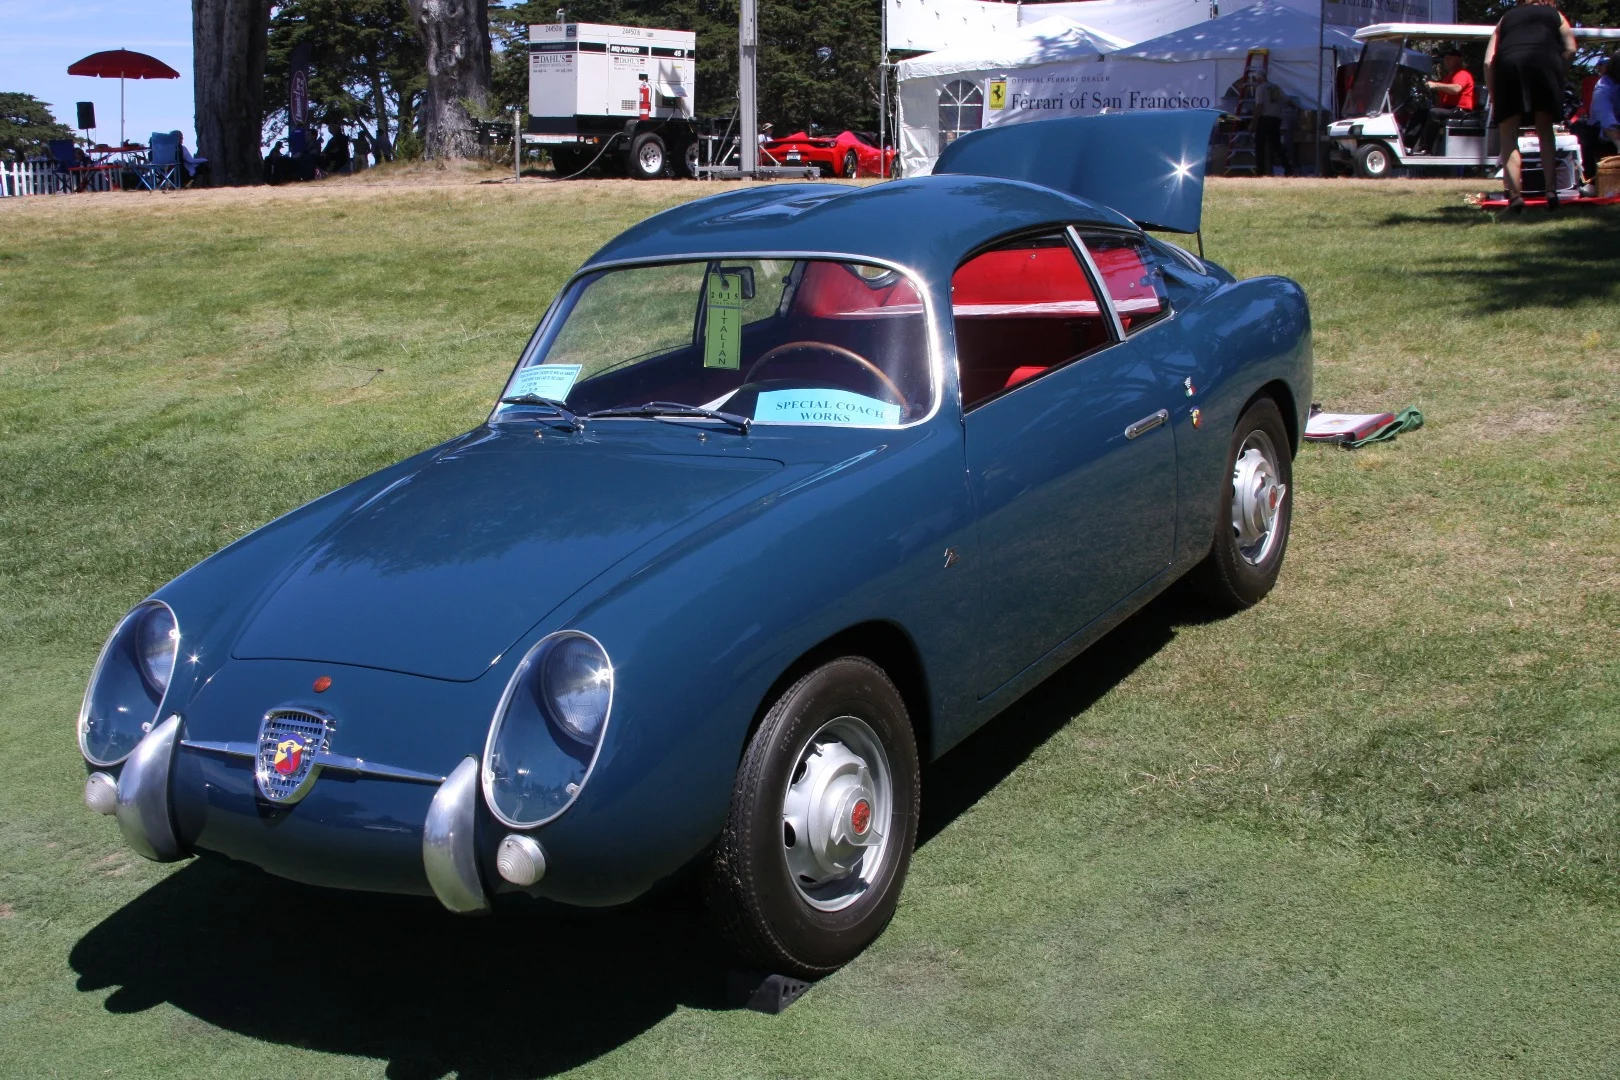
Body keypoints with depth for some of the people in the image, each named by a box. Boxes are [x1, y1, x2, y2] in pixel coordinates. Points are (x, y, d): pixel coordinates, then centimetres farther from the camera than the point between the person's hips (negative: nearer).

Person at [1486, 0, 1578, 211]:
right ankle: (1551, 191, 5)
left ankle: (1515, 195, -7)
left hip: (1507, 63, 0)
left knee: (1508, 137, 6)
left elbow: (1488, 61, 17)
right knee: (1545, 131, 15)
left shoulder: (1506, 18, 31)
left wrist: (1493, 96, 19)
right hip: (1545, 61, 0)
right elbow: (1570, 49, 11)